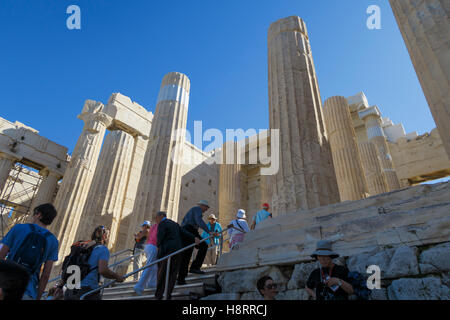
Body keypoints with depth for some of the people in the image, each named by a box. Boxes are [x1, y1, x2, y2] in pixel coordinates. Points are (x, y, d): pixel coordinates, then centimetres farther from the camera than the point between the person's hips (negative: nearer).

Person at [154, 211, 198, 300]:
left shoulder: (162, 224, -1)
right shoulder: (175, 224, 20)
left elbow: (159, 238, -13)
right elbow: (184, 232, 8)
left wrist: (158, 246, 5)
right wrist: (194, 238, -4)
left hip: (167, 250, -6)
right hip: (178, 251, 6)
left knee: (162, 273, 6)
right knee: (173, 273, 7)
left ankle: (159, 294, 9)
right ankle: (168, 294, 5)